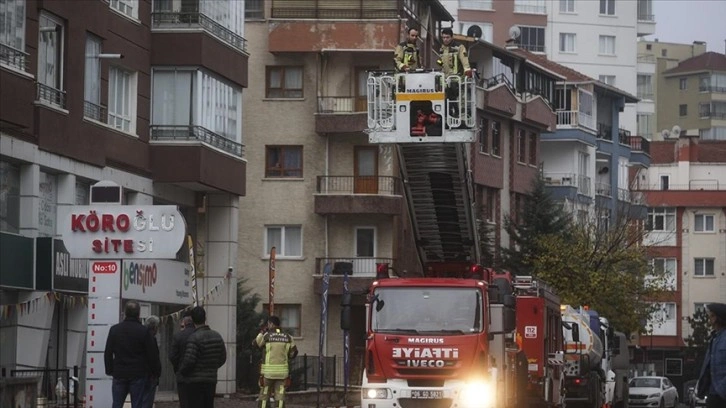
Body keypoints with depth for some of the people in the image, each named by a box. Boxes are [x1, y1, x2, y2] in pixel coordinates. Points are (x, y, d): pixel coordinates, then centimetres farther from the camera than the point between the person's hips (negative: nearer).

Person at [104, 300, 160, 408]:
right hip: (138, 375, -2)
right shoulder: (143, 331, -7)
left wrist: (109, 370, 13)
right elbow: (152, 354, -6)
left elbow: (108, 353, 5)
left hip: (119, 374, 2)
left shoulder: (114, 329, 2)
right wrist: (156, 370, 7)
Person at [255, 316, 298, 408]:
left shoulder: (266, 335, -6)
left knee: (264, 395, 6)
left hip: (269, 370, -2)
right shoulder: (287, 337, 4)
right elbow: (293, 353, 8)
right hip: (282, 371, 2)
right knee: (280, 395, 2)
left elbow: (256, 343, 10)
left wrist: (262, 332, 18)